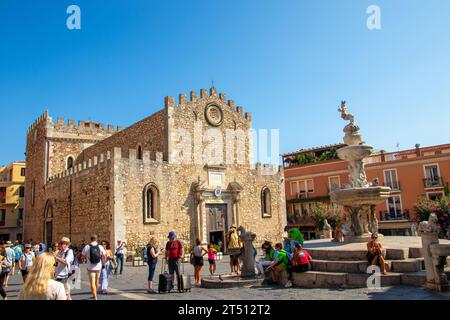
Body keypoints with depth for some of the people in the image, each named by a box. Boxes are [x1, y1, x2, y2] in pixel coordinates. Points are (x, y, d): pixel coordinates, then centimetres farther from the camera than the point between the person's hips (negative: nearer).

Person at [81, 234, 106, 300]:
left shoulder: (87, 247, -8)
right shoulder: (100, 247, -3)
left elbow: (83, 256, -1)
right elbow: (104, 256, -1)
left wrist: (86, 260, 20)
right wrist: (103, 264, 14)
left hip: (90, 267, -3)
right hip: (98, 267, 3)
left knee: (92, 283, -2)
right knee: (96, 281, 21)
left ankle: (95, 297, -8)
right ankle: (94, 294, 36)